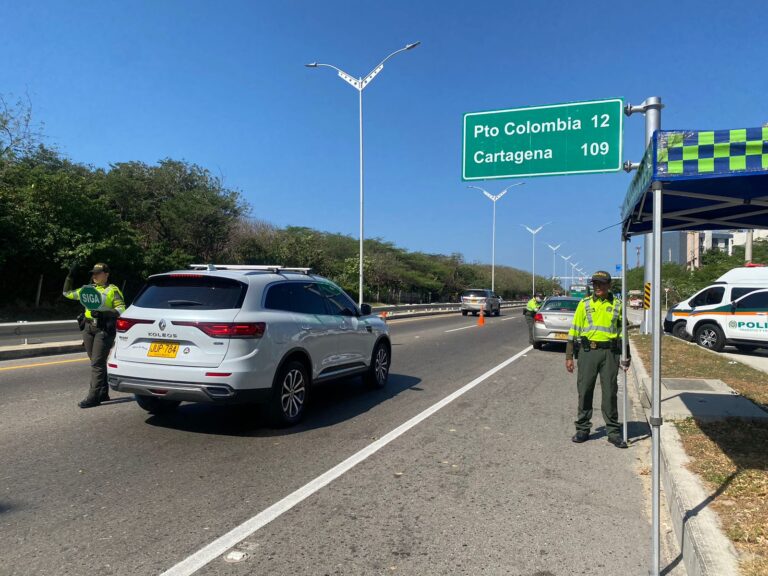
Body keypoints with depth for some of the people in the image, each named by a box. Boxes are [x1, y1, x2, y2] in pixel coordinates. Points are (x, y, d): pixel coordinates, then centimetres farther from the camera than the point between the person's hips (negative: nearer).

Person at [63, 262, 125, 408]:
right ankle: (103, 393, 20)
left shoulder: (113, 290, -1)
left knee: (97, 363, -10)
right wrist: (70, 276, 15)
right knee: (98, 363, 11)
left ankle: (93, 397, -9)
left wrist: (103, 313, -23)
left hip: (104, 329, -7)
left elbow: (122, 309, -11)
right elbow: (67, 293, 26)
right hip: (88, 327, 7)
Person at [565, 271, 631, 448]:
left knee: (610, 392, 2)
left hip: (610, 353, 0)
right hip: (587, 352, 0)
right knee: (585, 391, 3)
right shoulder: (584, 304, 5)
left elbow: (623, 331, 13)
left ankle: (613, 432, 12)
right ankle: (582, 429, 15)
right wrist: (569, 356, 1)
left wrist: (626, 357, 8)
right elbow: (574, 330, 5)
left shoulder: (617, 305, 8)